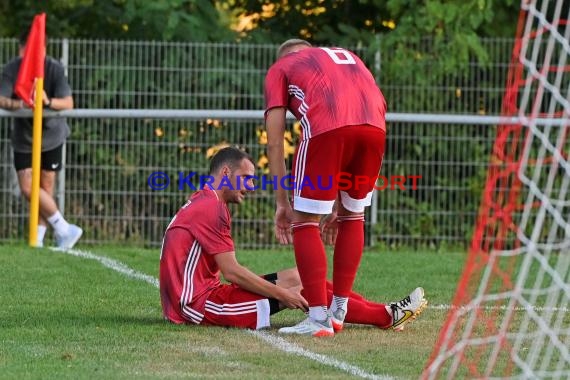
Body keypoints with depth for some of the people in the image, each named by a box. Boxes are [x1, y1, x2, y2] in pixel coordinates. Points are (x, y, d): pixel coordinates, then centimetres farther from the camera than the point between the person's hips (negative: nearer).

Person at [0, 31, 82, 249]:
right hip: (23, 138, 1)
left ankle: (38, 239, 12)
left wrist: (48, 101, -44)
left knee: (46, 187, 2)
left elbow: (68, 103, -23)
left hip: (51, 134, -1)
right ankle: (64, 230, 4)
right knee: (27, 188, -7)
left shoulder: (54, 68, -17)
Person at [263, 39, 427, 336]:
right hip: (374, 126, 4)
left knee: (305, 223, 7)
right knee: (353, 217, 22)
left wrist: (282, 203, 20)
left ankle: (319, 319, 1)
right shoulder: (347, 58, 40)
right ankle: (339, 312, 27)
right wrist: (340, 203, 37)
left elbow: (275, 142, 18)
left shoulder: (280, 69, 28)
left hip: (325, 128, -4)